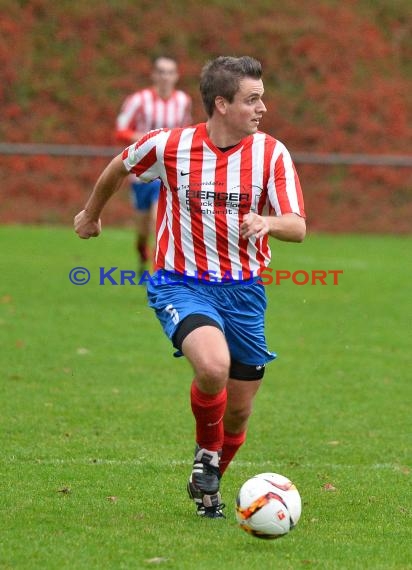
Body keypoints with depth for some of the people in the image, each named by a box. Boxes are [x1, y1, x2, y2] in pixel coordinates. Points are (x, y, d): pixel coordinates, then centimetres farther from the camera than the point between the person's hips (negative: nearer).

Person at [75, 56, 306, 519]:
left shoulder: (271, 154, -6)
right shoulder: (168, 146, -9)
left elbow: (298, 227, -12)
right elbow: (118, 169, 12)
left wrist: (269, 222, -35)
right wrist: (91, 213, 27)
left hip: (243, 289, 3)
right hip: (181, 285, -3)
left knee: (238, 411, 8)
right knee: (213, 365, -32)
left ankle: (207, 486, 37)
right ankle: (207, 450, -1)